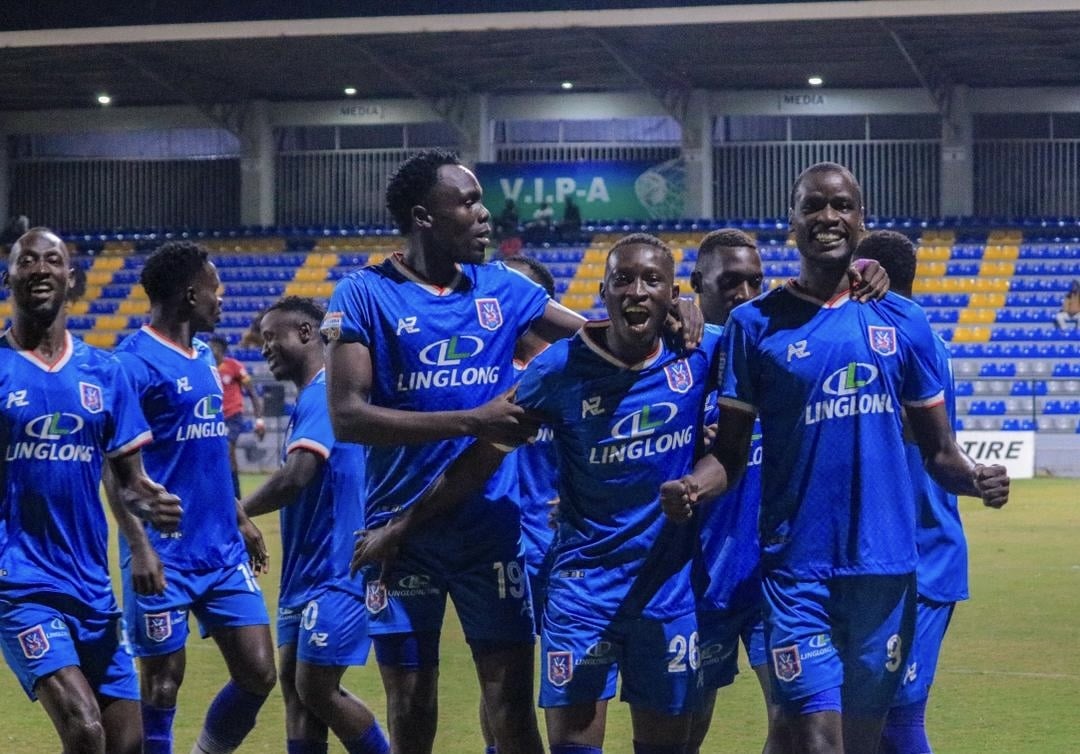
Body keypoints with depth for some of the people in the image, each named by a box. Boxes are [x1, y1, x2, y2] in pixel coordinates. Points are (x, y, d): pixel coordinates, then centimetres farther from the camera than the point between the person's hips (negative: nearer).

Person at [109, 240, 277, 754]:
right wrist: (140, 544, -23)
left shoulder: (204, 357, 14)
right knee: (163, 683, 0)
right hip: (166, 556, -7)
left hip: (223, 552, 8)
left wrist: (238, 517, 23)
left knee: (257, 673, 4)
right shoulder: (136, 361, -11)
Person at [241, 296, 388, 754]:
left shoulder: (324, 393, -16)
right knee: (295, 685, 8)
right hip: (306, 573, 10)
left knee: (317, 689, -8)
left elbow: (296, 477, -26)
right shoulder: (310, 397, 15)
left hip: (335, 574, -10)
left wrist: (239, 511, -14)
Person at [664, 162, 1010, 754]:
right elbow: (730, 452, 2)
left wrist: (974, 479, -11)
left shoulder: (903, 324, 7)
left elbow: (938, 451, 10)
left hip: (885, 564, 3)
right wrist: (691, 486, -19)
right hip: (797, 566, -3)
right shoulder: (756, 323, 2)